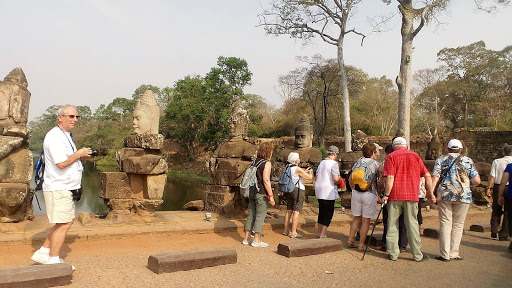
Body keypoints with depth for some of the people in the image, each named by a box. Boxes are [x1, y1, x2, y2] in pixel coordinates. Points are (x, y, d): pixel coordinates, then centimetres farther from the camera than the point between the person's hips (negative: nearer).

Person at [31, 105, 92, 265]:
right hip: (58, 189, -10)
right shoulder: (54, 137, -16)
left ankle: (43, 254, 24)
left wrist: (82, 158, 7)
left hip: (66, 188, 10)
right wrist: (79, 154, -13)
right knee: (63, 224, -4)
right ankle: (53, 261, 8)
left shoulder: (65, 136, 17)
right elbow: (61, 163, -26)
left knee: (67, 221, 16)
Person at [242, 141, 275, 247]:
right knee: (260, 216, 1)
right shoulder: (267, 163, -12)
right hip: (261, 194, -7)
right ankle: (256, 240, 6)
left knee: (251, 215, 13)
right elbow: (266, 180, -18)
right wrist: (271, 196, -15)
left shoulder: (255, 161, 11)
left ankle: (247, 238, 20)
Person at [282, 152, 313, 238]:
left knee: (289, 211, 13)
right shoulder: (297, 169, -16)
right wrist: (311, 172, 9)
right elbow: (310, 177, -12)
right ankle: (293, 233, -4)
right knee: (296, 212, -5)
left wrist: (305, 171, 25)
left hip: (289, 190, 8)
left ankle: (286, 230, 19)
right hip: (298, 190, -8)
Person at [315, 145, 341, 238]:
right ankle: (322, 235, -2)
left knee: (321, 212, 17)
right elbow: (336, 179, -21)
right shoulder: (334, 163, -13)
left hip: (319, 191, 8)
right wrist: (339, 183, -1)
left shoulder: (322, 163, 12)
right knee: (328, 214, 0)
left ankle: (319, 233, 26)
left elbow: (317, 176, 17)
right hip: (329, 192, -8)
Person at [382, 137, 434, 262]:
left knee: (392, 223, 8)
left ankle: (393, 253, 12)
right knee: (412, 224, 8)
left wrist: (386, 194, -8)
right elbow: (427, 175, 6)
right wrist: (431, 193, 12)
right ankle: (417, 255, 12)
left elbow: (390, 177, -12)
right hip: (412, 195, 2)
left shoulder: (391, 156, 0)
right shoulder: (415, 156, 9)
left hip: (395, 195, -2)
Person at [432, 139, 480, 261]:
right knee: (458, 225, 10)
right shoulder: (468, 161, 6)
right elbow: (477, 181, 2)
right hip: (463, 196, 0)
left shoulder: (441, 160, 6)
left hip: (445, 195, 0)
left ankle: (445, 254, 3)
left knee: (445, 224, 3)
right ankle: (454, 253, 12)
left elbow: (435, 177, -6)